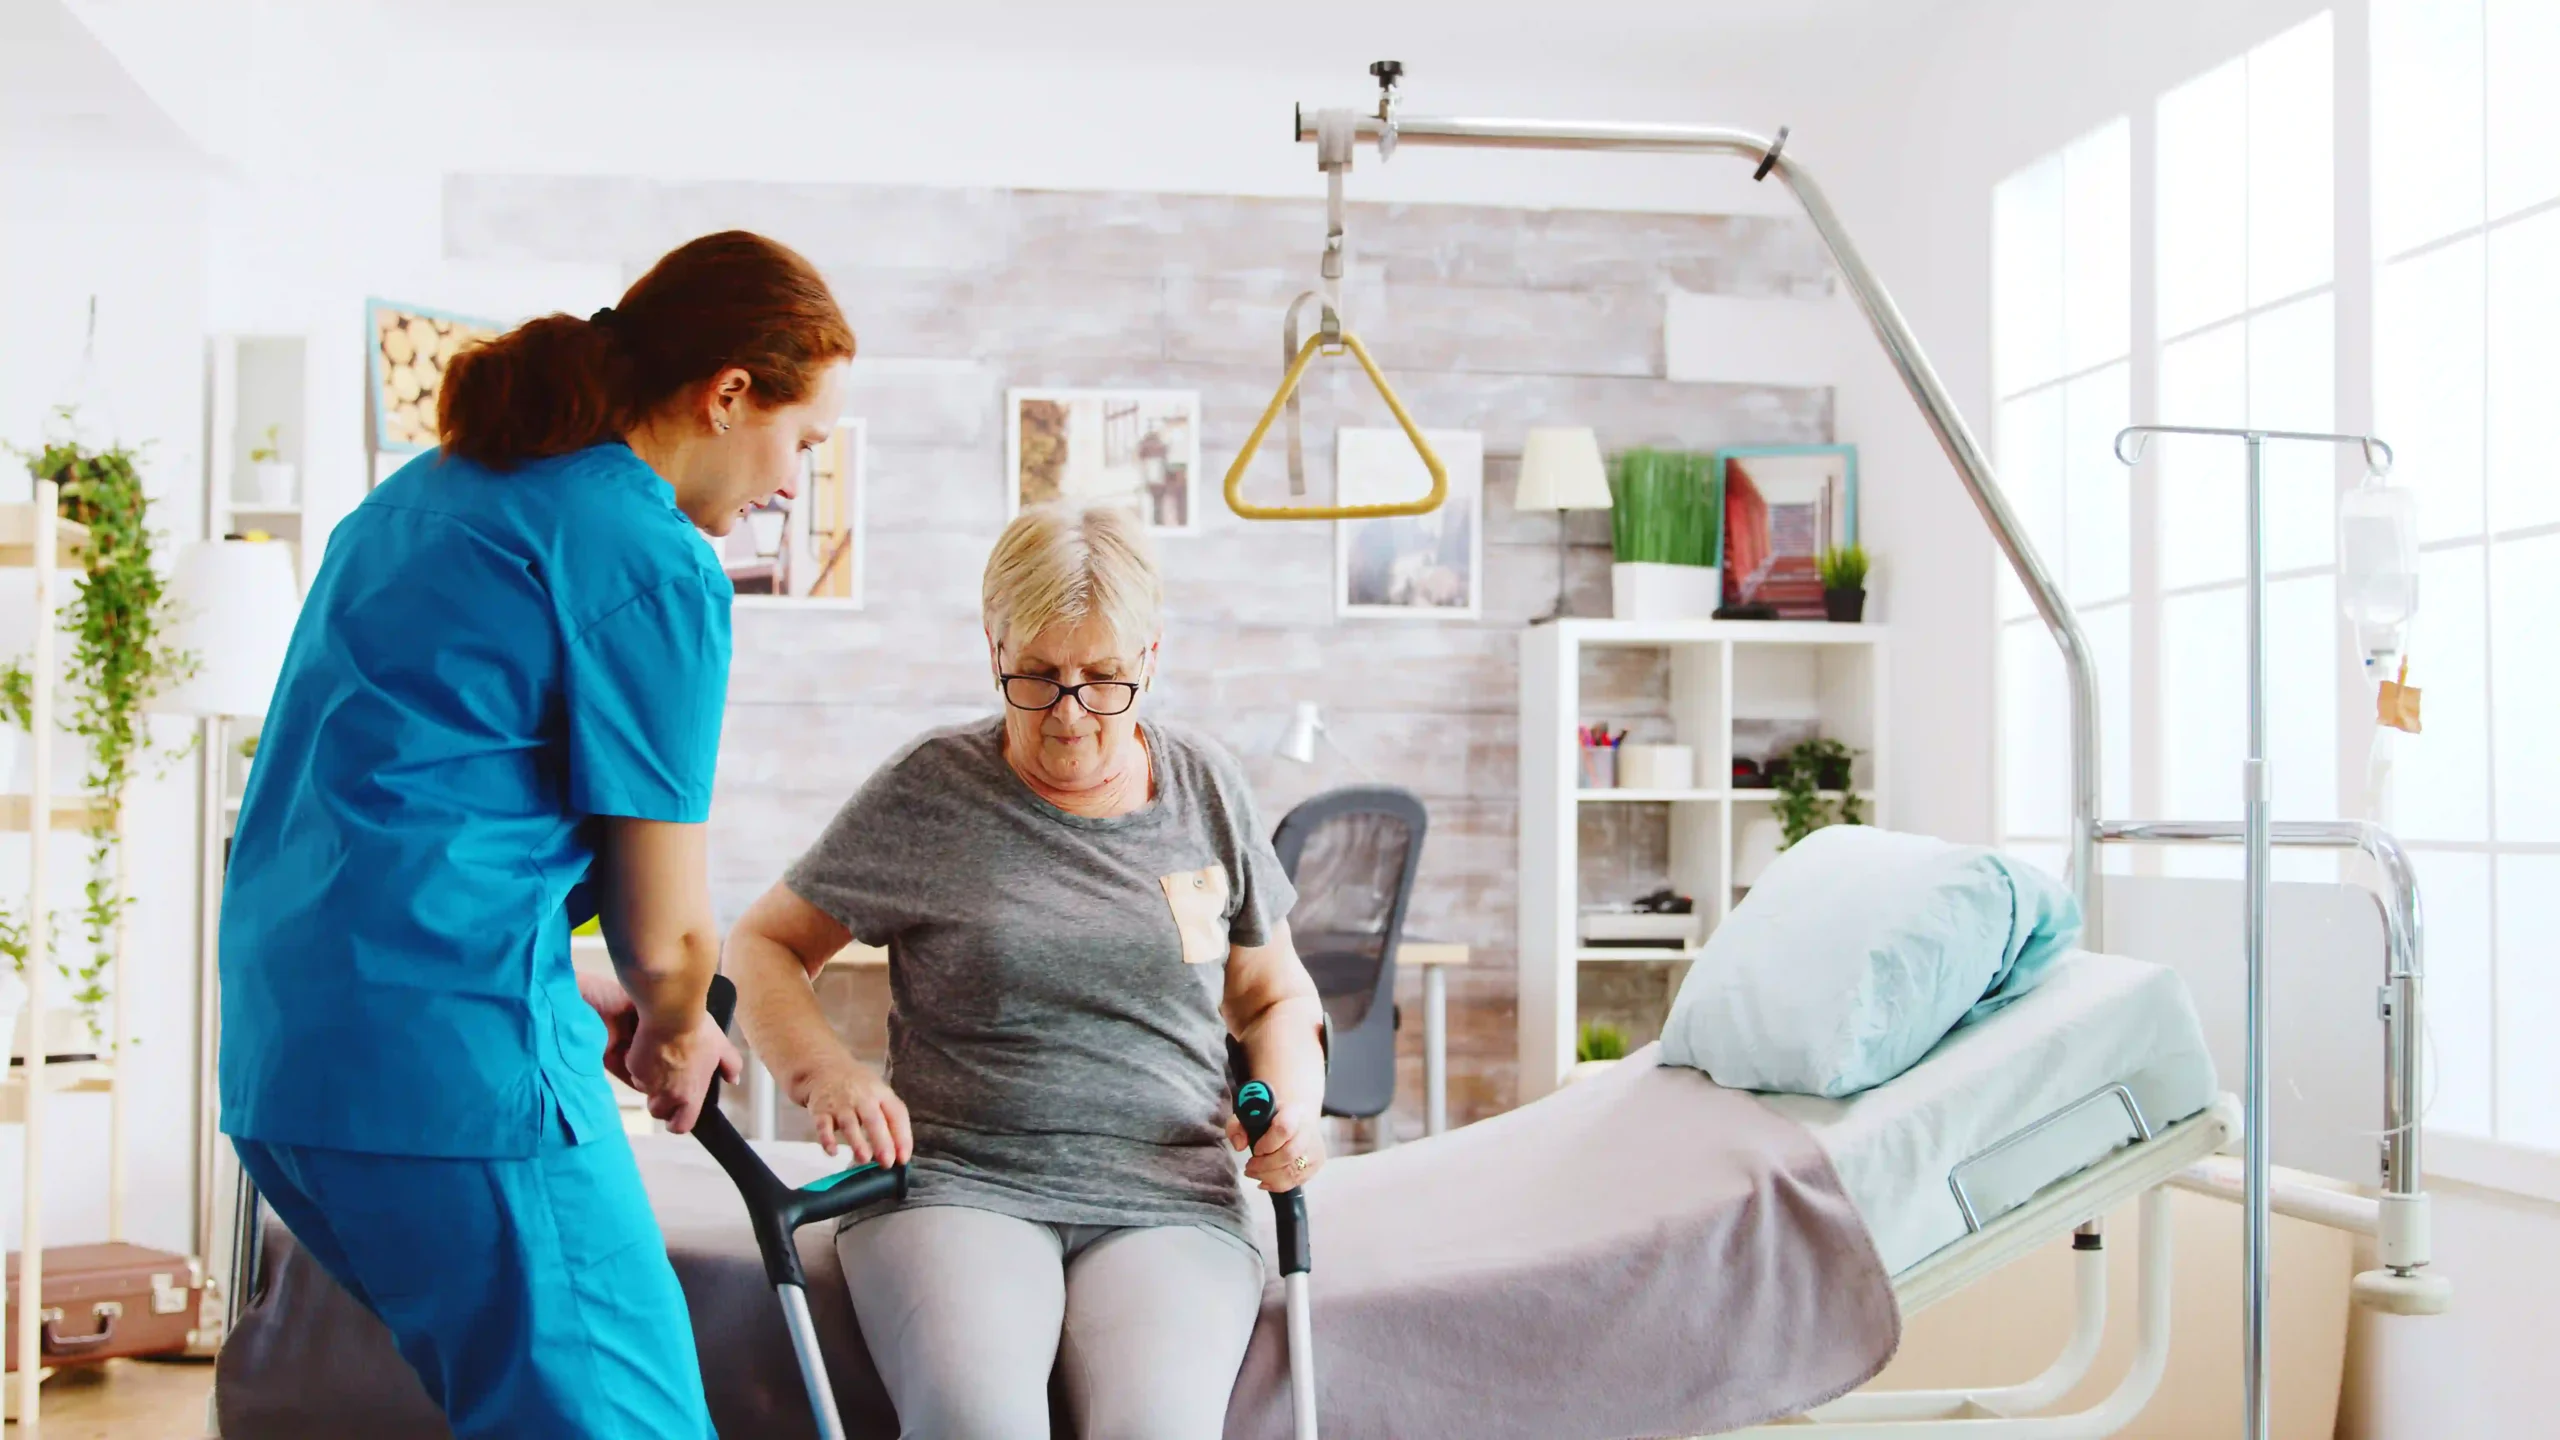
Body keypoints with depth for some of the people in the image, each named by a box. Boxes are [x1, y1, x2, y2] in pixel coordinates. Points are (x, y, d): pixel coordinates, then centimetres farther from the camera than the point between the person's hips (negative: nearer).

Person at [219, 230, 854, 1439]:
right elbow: (666, 934, -9)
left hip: (279, 1049, 10)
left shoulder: (423, 494, 17)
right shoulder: (654, 563, -10)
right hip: (450, 1060, -10)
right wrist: (676, 1033, 13)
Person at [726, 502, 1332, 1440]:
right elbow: (763, 944, 13)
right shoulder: (928, 792, 5)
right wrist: (823, 1073, -7)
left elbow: (1273, 995, 24)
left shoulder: (1203, 787, 13)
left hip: (1166, 1204, 2)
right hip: (955, 1185, -1)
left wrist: (1295, 1102, 2)